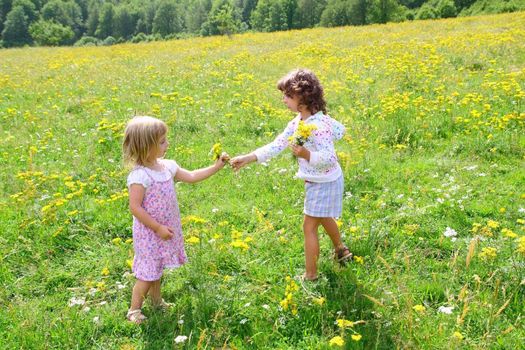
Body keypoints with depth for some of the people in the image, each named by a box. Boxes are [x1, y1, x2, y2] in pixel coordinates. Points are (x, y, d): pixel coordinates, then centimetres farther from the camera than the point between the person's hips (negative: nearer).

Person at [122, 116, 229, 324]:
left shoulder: (167, 166, 0)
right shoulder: (139, 176, -24)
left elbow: (192, 177, 6)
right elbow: (135, 208, -24)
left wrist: (217, 166, 1)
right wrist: (158, 228, -20)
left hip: (165, 230, 8)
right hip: (149, 232, -7)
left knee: (157, 268, 23)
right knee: (148, 272, 2)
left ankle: (156, 300, 41)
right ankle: (134, 310, 19)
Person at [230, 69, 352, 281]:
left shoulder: (318, 125, -28)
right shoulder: (297, 122, 0)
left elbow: (329, 159, -29)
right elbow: (276, 145, -1)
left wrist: (306, 154, -42)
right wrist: (248, 158, -8)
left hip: (324, 183, -10)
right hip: (316, 181, 10)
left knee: (309, 227, -1)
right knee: (324, 218, 30)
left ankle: (310, 276, 12)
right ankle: (340, 250, 55)